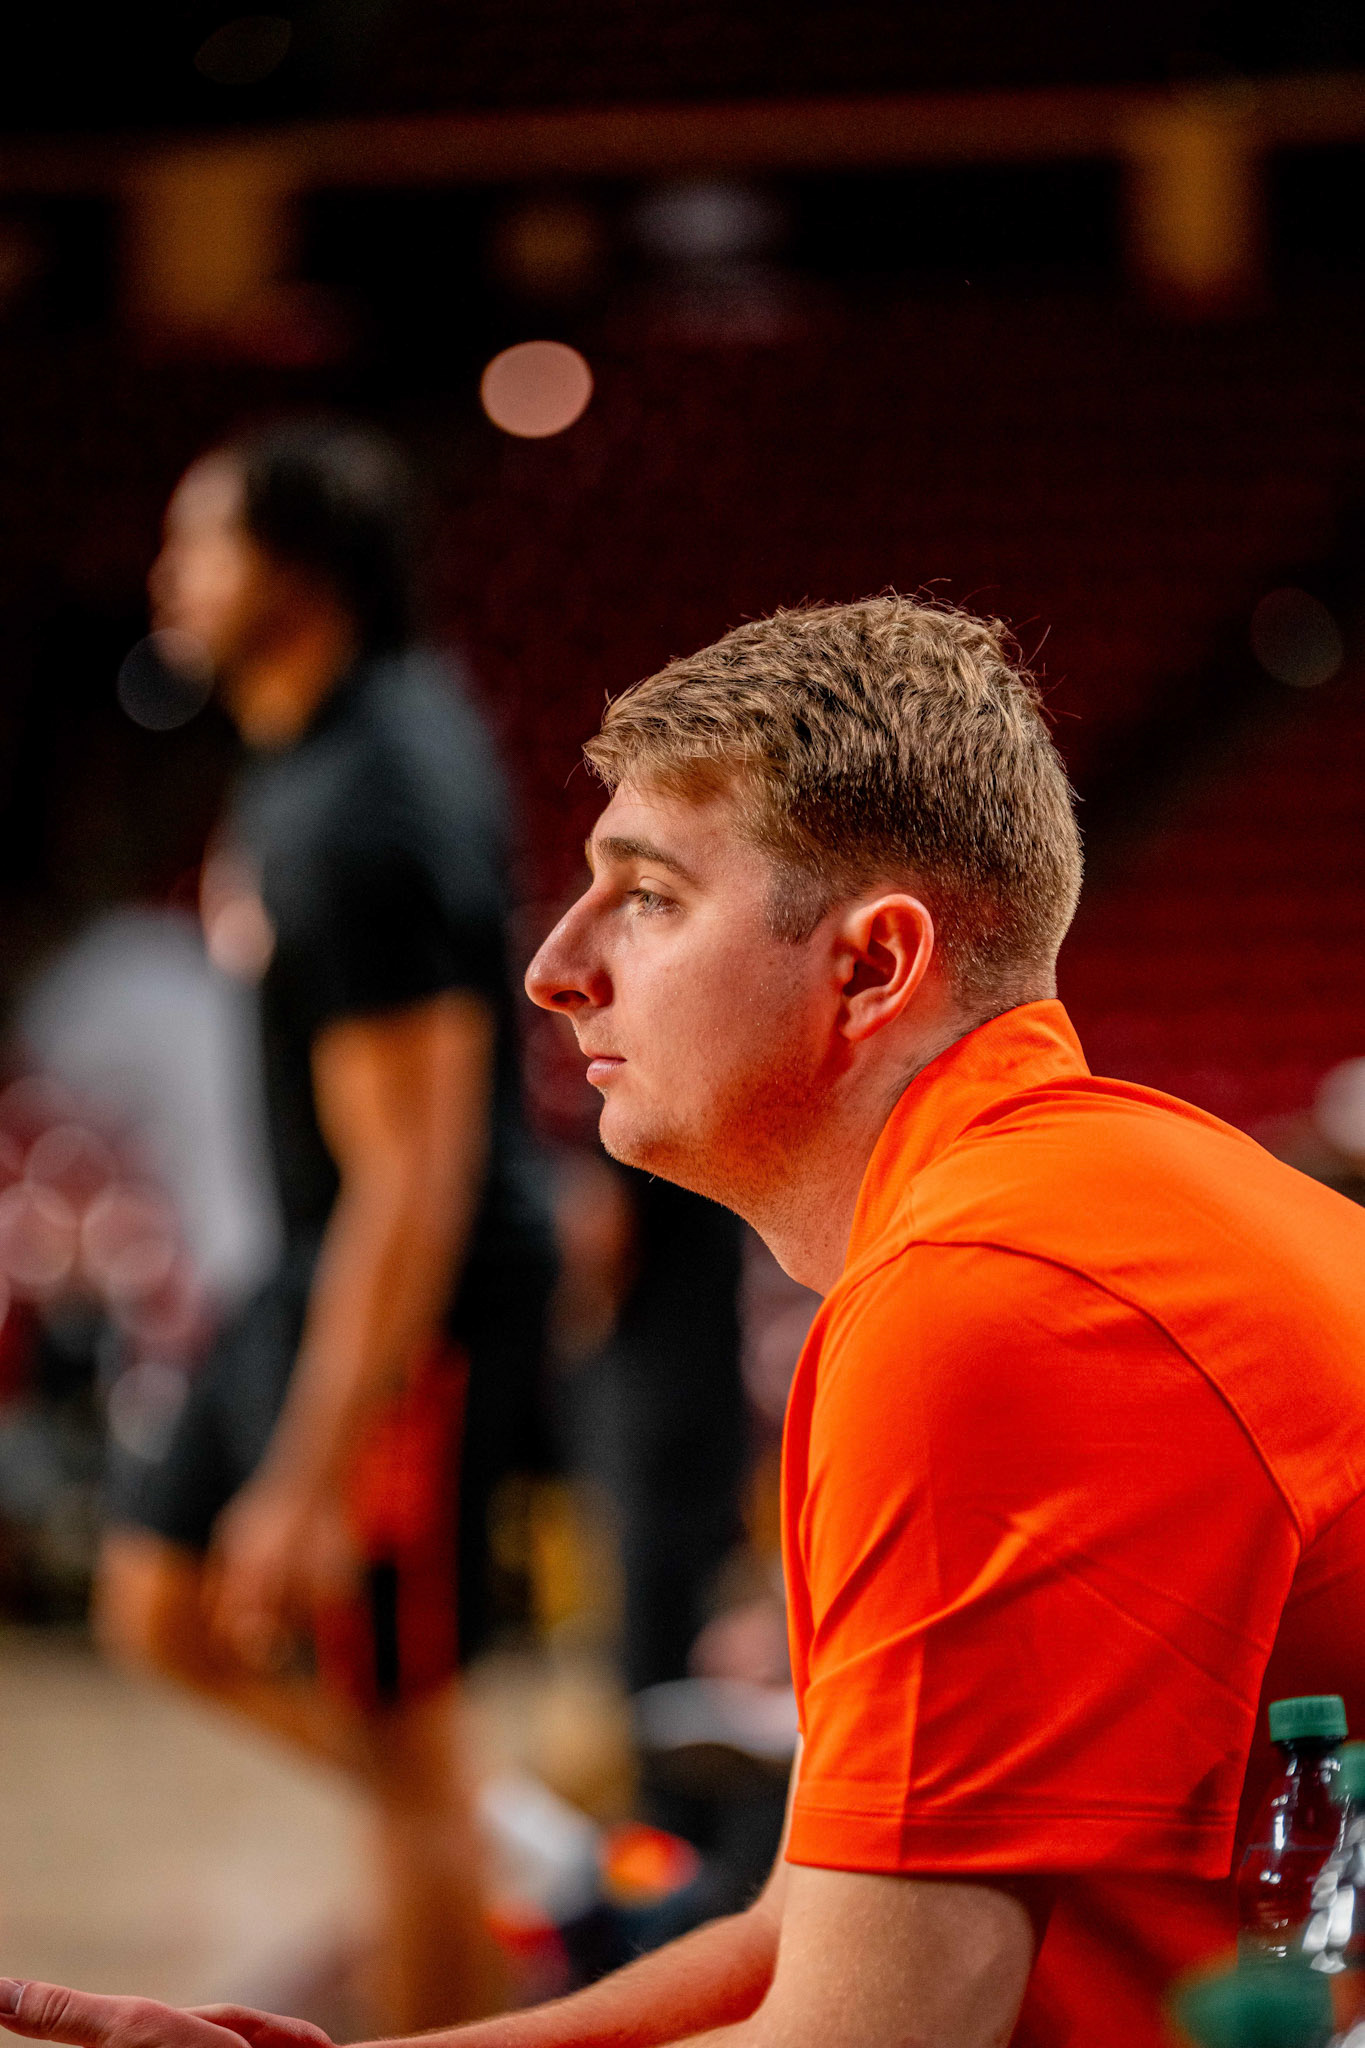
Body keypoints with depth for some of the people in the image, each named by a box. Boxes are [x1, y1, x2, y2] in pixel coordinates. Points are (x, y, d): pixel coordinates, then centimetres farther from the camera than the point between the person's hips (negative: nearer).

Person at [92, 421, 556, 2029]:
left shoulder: (352, 829, -27)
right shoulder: (406, 711, 3)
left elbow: (409, 1188, -27)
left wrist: (311, 1487, -25)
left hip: (412, 1298, -10)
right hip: (322, 1269, 10)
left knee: (393, 1729, 0)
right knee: (161, 1609, 18)